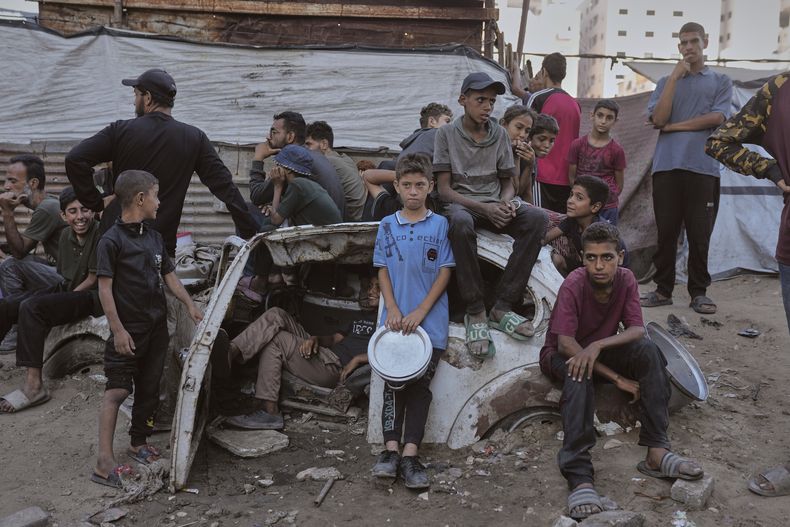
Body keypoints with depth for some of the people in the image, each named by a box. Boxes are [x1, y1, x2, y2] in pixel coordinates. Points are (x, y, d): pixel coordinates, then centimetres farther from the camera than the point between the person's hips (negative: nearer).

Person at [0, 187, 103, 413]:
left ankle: (34, 385, -28)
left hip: (93, 296, -8)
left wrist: (64, 297, -11)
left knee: (31, 307, -28)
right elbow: (63, 275, 16)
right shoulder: (66, 235, 9)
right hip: (67, 290, 9)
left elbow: (93, 279, -13)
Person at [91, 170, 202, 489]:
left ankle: (139, 443, 28)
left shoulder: (155, 237, 11)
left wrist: (190, 305, 10)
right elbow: (105, 287, -13)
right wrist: (118, 329, -16)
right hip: (128, 330, -7)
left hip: (157, 327, 7)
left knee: (149, 388, 13)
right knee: (117, 390, -8)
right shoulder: (112, 241, -11)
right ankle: (104, 462, -8)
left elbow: (169, 275, 18)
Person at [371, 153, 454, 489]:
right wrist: (392, 309, -8)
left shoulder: (440, 225, 2)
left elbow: (444, 272, -2)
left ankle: (410, 455, -4)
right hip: (395, 320, 2)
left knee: (420, 386, -2)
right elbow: (382, 270, 7)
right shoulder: (387, 226, 8)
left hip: (430, 322, -1)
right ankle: (391, 450, -2)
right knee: (394, 383, -1)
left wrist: (420, 312, -11)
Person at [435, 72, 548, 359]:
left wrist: (506, 202, -12)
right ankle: (475, 312, -31)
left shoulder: (500, 134, 10)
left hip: (495, 205, 4)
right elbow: (444, 188, -5)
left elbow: (508, 182, 13)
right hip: (461, 203, -4)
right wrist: (484, 208, -18)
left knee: (536, 218, -28)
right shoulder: (447, 133, 1)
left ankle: (503, 307, -27)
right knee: (461, 223, -42)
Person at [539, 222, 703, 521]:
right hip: (562, 355, -4)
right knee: (580, 375, -38)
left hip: (602, 351, 4)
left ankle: (656, 451, -26)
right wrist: (617, 378, -32)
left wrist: (599, 345, -40)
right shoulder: (573, 286, -26)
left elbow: (637, 330, -20)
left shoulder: (626, 280, -13)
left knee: (648, 350, -24)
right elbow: (565, 343, -30)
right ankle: (579, 477, -45)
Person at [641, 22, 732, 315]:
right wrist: (675, 77, -3)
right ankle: (663, 290, 9)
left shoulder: (721, 81, 13)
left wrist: (674, 126, -1)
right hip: (667, 166, 1)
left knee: (699, 234, 0)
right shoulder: (666, 82, 17)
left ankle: (699, 292, 8)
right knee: (666, 232, 2)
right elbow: (658, 119, -1)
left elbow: (716, 118, -4)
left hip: (703, 167, -1)